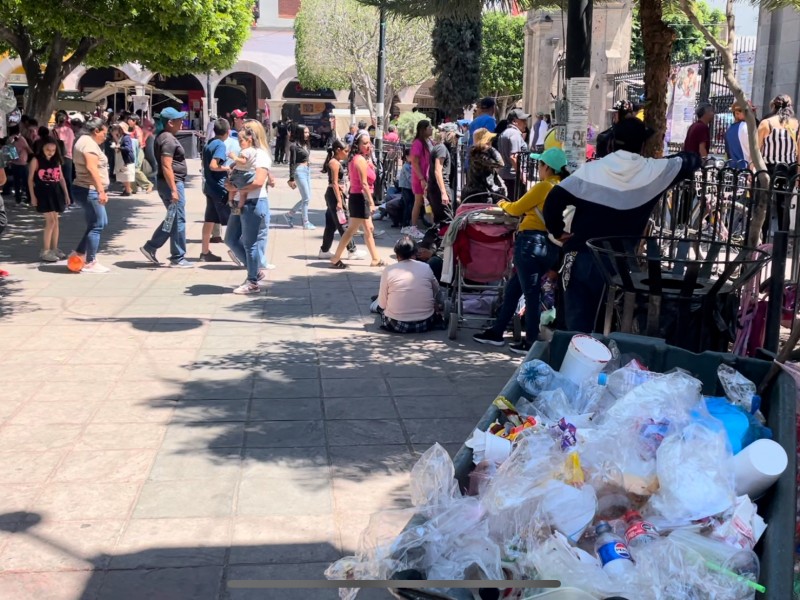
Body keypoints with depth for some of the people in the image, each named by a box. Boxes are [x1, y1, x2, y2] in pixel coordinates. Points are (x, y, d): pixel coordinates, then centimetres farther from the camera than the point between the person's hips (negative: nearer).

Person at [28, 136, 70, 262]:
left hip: (55, 192, 6)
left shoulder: (56, 161, 8)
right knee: (50, 221, -12)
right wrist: (32, 196, -10)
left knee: (55, 220, 9)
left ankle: (54, 249, 19)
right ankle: (45, 251, -7)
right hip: (43, 193, -6)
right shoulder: (36, 160, -6)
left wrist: (66, 194, 12)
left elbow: (61, 178, 14)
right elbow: (30, 179, -5)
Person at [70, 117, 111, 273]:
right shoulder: (89, 143, -14)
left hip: (86, 189, 11)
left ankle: (79, 253, 19)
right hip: (89, 190, -11)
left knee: (101, 222, 17)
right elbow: (92, 168, -27)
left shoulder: (84, 141, 19)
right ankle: (89, 263, 1)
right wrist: (101, 190, -33)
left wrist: (100, 190, 29)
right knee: (96, 226, -5)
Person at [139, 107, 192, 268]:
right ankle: (177, 258, 4)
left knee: (172, 220, 18)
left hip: (167, 183, 10)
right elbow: (166, 166, -23)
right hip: (173, 183, -10)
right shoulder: (169, 139, -17)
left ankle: (150, 247, 18)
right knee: (178, 220, -3)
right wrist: (173, 189, -25)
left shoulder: (163, 137, 15)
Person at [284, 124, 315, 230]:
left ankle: (289, 215, 24)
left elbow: (306, 159, 12)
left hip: (307, 170, 8)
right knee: (306, 198, -4)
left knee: (306, 198, 12)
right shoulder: (294, 146, -13)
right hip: (299, 171, -8)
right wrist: (292, 179, -15)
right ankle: (306, 223, 7)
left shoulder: (306, 145, 11)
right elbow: (292, 163, -13)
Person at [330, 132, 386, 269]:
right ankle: (335, 259, 1)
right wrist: (371, 202, -20)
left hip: (359, 197, 10)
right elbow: (364, 183, -20)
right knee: (351, 230, -4)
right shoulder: (361, 160, -15)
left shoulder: (356, 159, 14)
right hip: (361, 197, -10)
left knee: (368, 230, 16)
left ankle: (376, 259, 24)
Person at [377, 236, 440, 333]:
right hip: (425, 324, 0)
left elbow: (382, 304, -2)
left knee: (380, 306, 32)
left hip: (396, 325, 1)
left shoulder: (388, 271, -5)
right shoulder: (426, 268, 0)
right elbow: (436, 292, 14)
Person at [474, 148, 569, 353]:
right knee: (514, 287, 17)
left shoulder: (543, 187, -10)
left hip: (531, 242, -8)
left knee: (531, 294, -2)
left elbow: (517, 209, 1)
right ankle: (497, 332, 25)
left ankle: (531, 343, 4)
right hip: (552, 247, 8)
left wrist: (503, 204, 19)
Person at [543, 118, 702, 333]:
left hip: (580, 259, 1)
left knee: (577, 328, 5)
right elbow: (692, 161, 18)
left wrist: (557, 231, 7)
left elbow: (553, 201, -9)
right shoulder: (654, 171, 0)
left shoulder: (590, 170, -1)